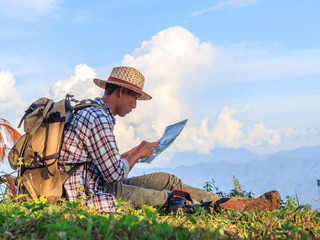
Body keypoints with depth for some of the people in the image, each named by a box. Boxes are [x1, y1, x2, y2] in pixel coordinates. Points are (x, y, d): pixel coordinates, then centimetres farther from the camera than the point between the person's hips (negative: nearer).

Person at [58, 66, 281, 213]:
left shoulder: (92, 113, 14)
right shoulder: (99, 119, -21)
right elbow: (116, 174, -20)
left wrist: (135, 151, 13)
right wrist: (137, 154, -4)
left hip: (98, 184, 10)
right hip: (93, 197, -10)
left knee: (166, 179, 8)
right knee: (165, 198, -8)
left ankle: (225, 202, 8)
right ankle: (223, 207, 3)